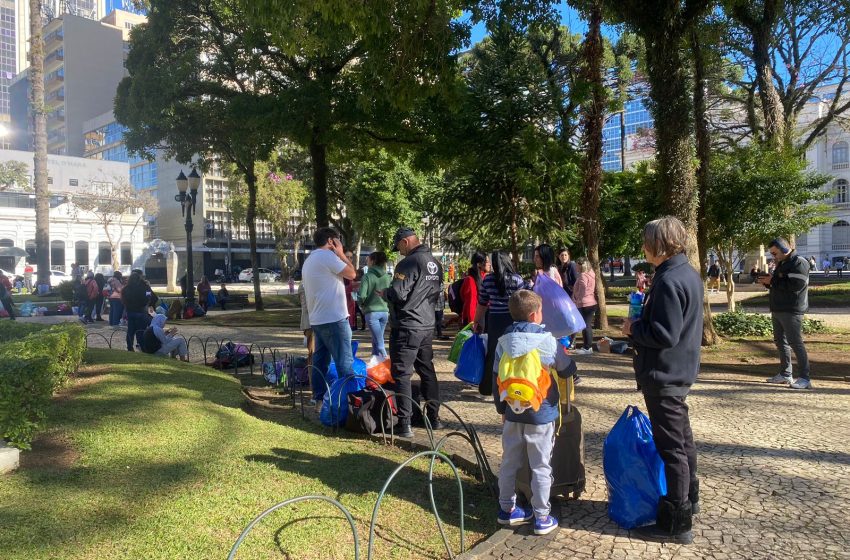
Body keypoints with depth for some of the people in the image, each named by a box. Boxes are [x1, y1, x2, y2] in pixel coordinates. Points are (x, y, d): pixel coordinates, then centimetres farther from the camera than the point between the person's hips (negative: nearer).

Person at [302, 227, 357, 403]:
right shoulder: (327, 255, -13)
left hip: (317, 319, 10)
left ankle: (318, 395, 19)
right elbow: (352, 274, -10)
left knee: (320, 359, 14)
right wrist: (341, 254, 1)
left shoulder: (309, 260, 18)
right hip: (334, 319, -10)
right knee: (345, 362, -6)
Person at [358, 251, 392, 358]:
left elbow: (362, 296, -14)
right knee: (376, 340, 18)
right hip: (385, 311, 5)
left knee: (379, 343, -4)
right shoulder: (388, 277, 4)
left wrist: (363, 305, 5)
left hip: (372, 312, -5)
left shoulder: (367, 276, -9)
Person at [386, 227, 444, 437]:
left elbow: (397, 294, -21)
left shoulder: (409, 263, -18)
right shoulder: (435, 263, 7)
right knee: (427, 371, 17)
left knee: (402, 374, -1)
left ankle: (404, 424, -1)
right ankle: (434, 417, 24)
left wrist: (385, 292, -2)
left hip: (407, 327, -8)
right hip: (428, 325, 8)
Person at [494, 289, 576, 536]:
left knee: (509, 462, 15)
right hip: (541, 413, -4)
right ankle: (541, 518, 13)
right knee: (540, 467, 6)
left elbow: (497, 378, 4)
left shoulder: (504, 341, -1)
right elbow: (568, 370, 0)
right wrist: (564, 355, 22)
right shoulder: (547, 340, -13)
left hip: (513, 412, 4)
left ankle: (506, 509, 27)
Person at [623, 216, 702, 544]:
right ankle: (688, 498, 41)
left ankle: (677, 523, 8)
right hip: (680, 370, 10)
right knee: (682, 436, 23)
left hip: (664, 374, -10)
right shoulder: (689, 274, 8)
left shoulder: (668, 281, -24)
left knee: (671, 446, -2)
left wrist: (634, 329, -11)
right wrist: (642, 322, 8)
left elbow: (664, 334, -27)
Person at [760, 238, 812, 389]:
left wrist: (773, 281, -17)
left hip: (791, 310, -10)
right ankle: (785, 374, 21)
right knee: (780, 341, 13)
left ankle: (805, 378, -5)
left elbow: (796, 285, -23)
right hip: (778, 309, 10)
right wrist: (768, 282, 3)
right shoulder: (782, 264, 17)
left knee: (795, 342, -9)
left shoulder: (799, 262, -11)